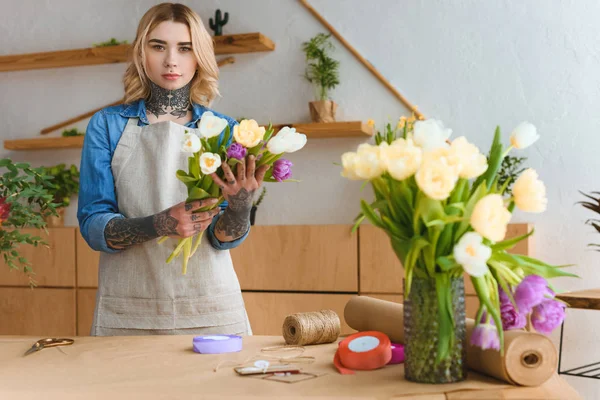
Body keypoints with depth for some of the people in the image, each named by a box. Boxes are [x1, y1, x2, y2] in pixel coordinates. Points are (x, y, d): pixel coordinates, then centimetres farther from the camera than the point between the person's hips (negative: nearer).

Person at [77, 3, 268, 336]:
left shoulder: (224, 131, 2)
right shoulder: (108, 125, 0)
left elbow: (225, 238, -3)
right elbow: (93, 226, -6)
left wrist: (240, 205, -25)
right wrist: (159, 224, -24)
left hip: (210, 309, 1)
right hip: (127, 313, 0)